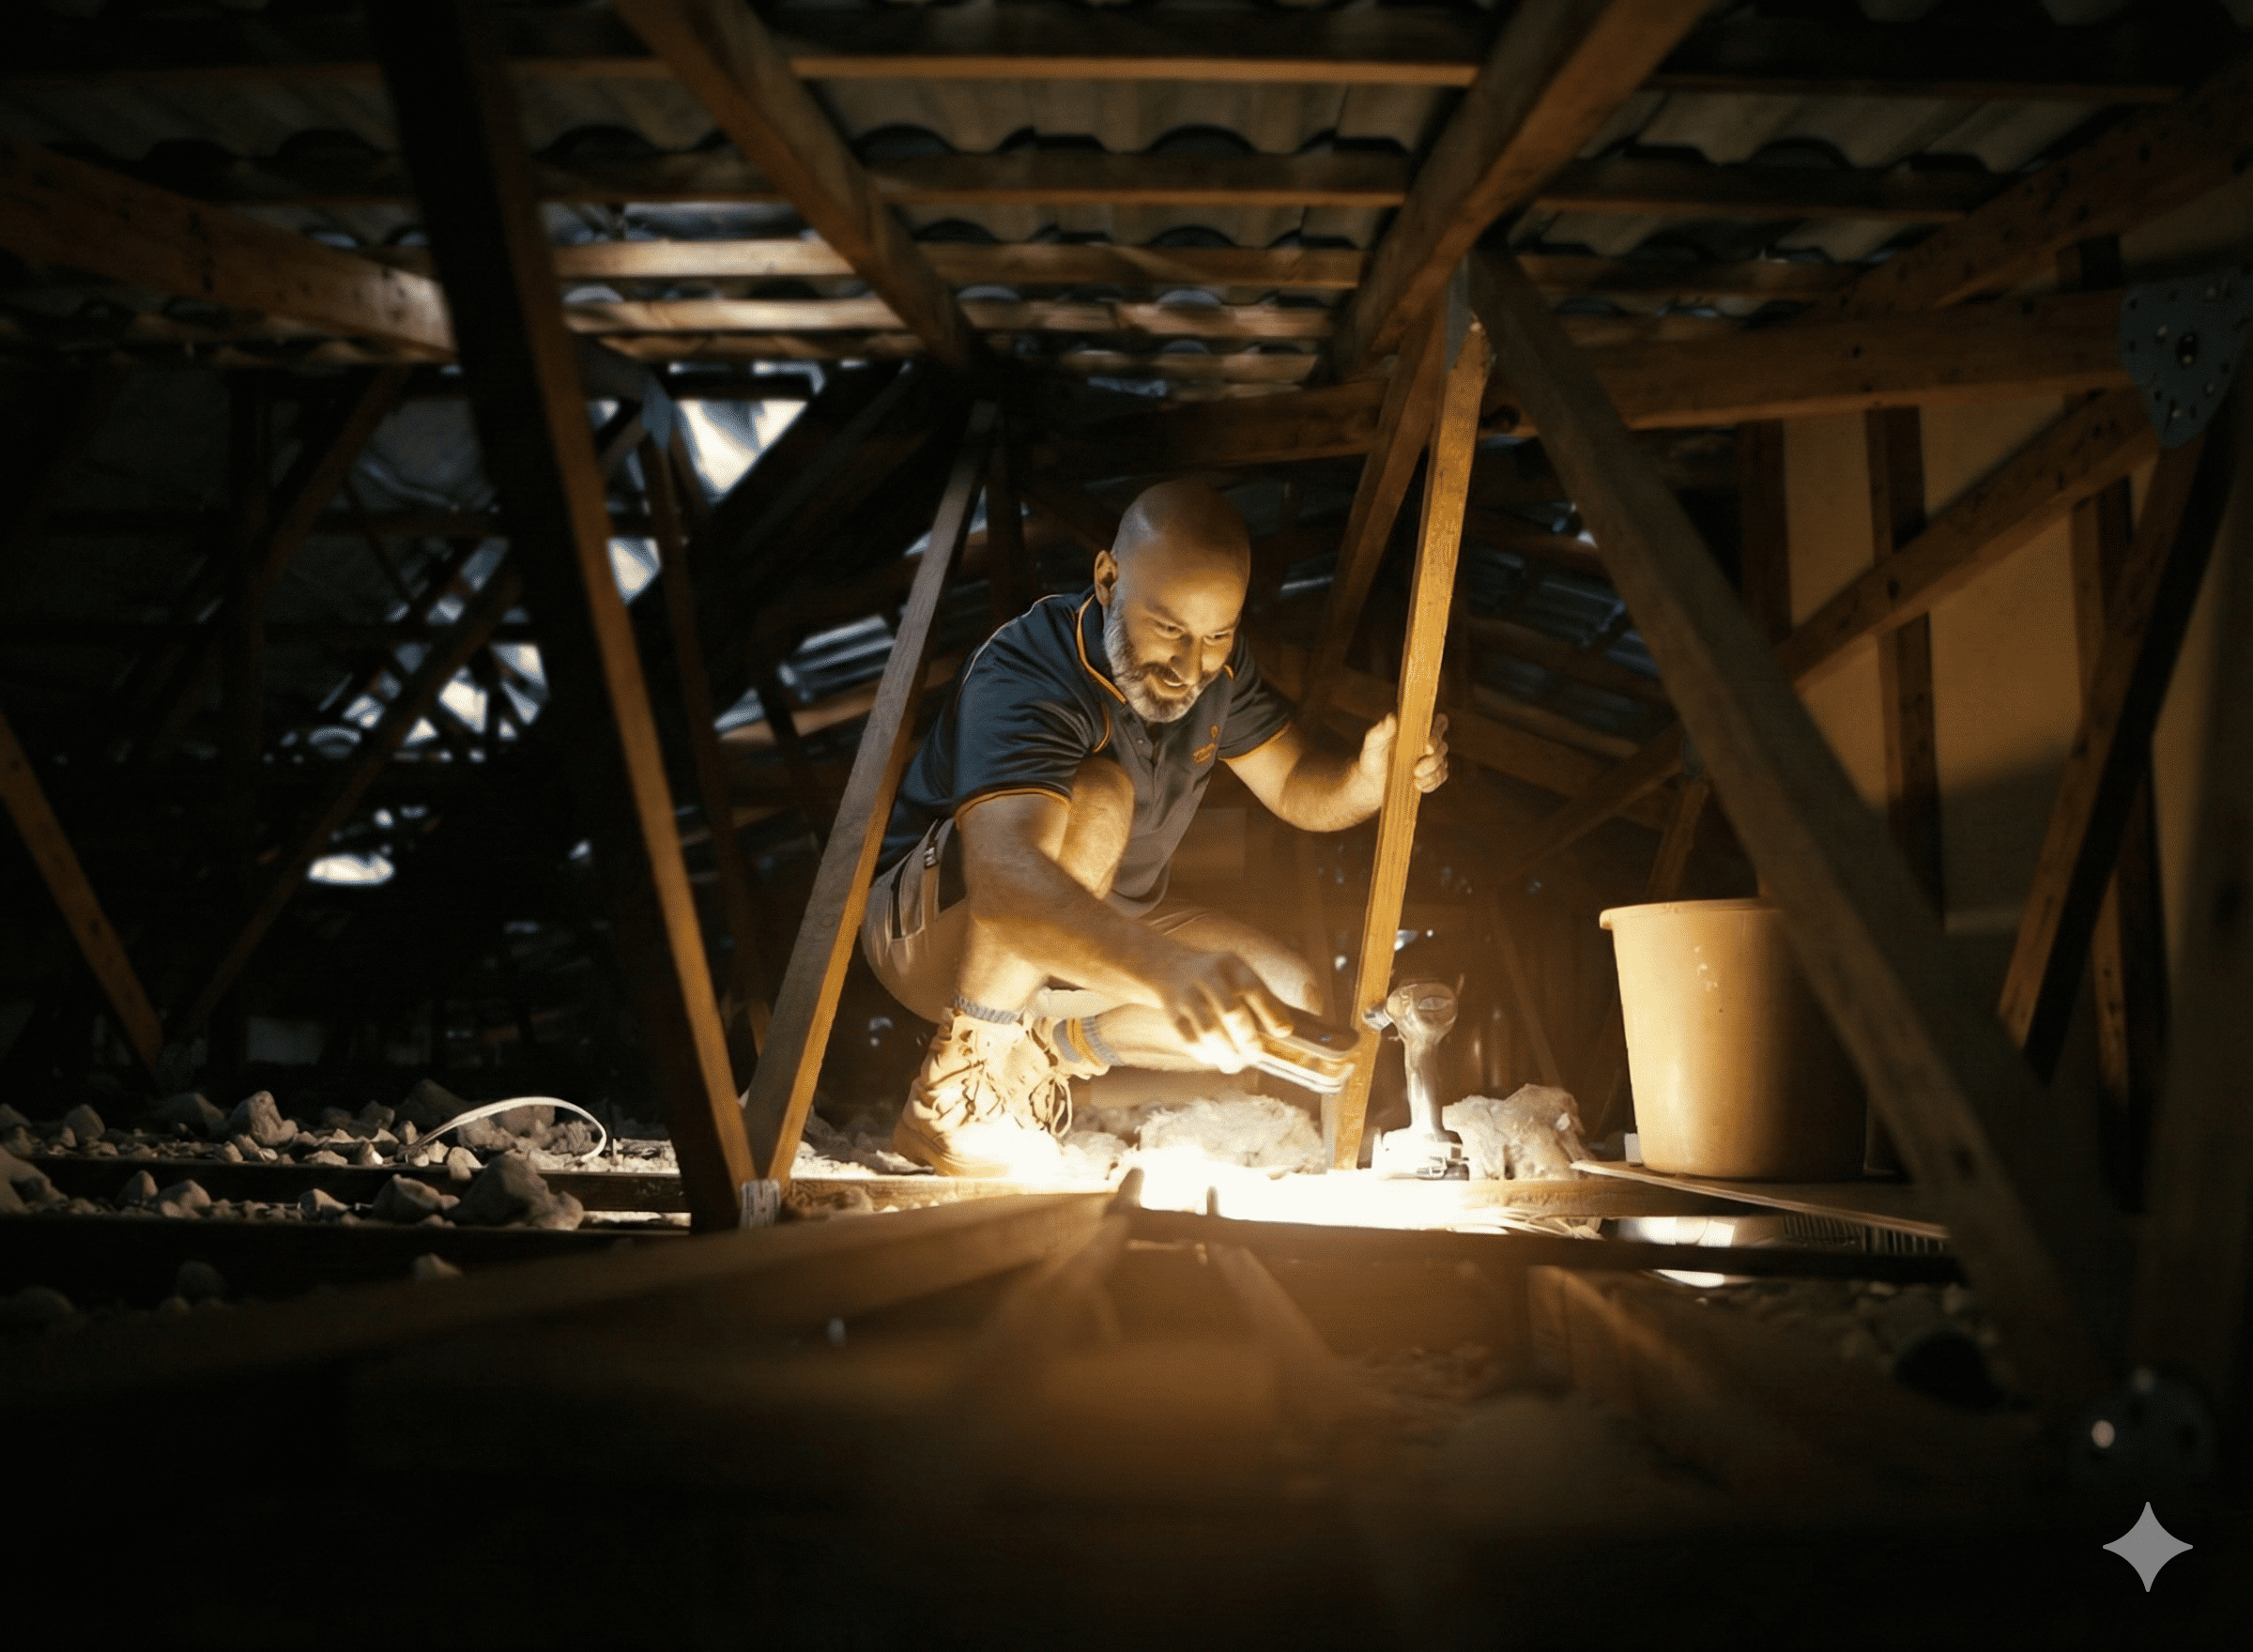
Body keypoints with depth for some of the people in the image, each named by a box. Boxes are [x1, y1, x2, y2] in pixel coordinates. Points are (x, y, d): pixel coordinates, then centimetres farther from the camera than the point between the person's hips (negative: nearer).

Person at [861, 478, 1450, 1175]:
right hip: (930, 927, -7)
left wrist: (1372, 778, -27)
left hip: (1095, 930, 7)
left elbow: (1298, 789, -2)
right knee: (1096, 799, -36)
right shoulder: (1025, 677, -34)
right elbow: (1005, 879, -50)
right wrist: (1169, 969, -67)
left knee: (1290, 998, -6)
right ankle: (962, 1081, -24)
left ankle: (1055, 1045, 3)